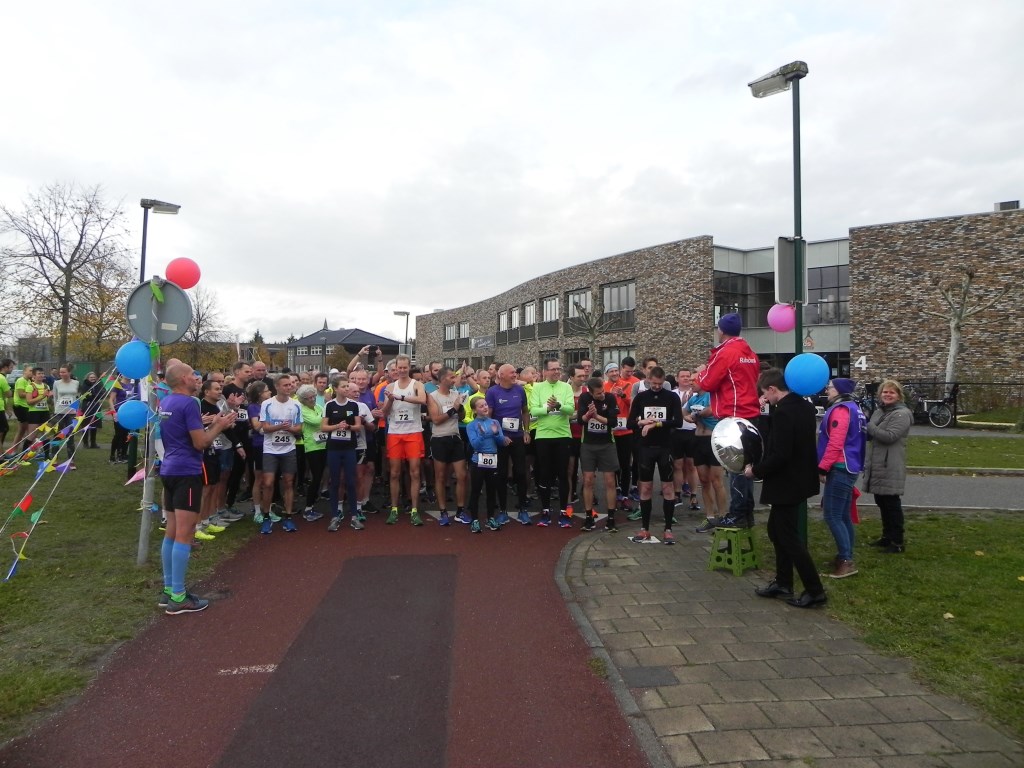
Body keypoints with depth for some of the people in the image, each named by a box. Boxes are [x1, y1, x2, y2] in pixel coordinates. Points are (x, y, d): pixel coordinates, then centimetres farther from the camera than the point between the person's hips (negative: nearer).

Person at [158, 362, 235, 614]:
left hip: (169, 470, 9)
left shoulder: (165, 403, 12)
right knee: (184, 534, -6)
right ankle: (178, 598, -2)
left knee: (171, 532, 13)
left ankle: (169, 590, 20)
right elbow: (200, 443, -17)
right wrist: (219, 426, -3)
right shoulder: (188, 403, -16)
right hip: (187, 472, -9)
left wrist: (212, 424, 16)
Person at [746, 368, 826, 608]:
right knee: (777, 530, 19)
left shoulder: (783, 412, -24)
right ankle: (783, 582, 28)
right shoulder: (804, 406, 6)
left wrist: (756, 470, -13)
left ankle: (815, 591, 10)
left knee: (789, 537, 2)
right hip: (798, 478, 10)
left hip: (786, 483, -10)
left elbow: (780, 455, -27)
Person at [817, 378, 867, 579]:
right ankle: (846, 558, 19)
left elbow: (835, 443, -21)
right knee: (843, 516, 13)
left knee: (832, 515, -8)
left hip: (840, 469, -10)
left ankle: (846, 561, -6)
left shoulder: (840, 410, -14)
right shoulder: (852, 408, 17)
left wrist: (822, 467, -15)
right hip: (847, 468, 10)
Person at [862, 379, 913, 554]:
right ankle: (887, 536, 27)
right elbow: (872, 434, 21)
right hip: (876, 465, 8)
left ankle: (897, 541, 7)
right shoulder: (879, 411, 14)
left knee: (892, 503, -2)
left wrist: (868, 425, -19)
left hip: (891, 467, -8)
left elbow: (890, 436, -23)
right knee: (881, 502, 15)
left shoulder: (902, 414, -12)